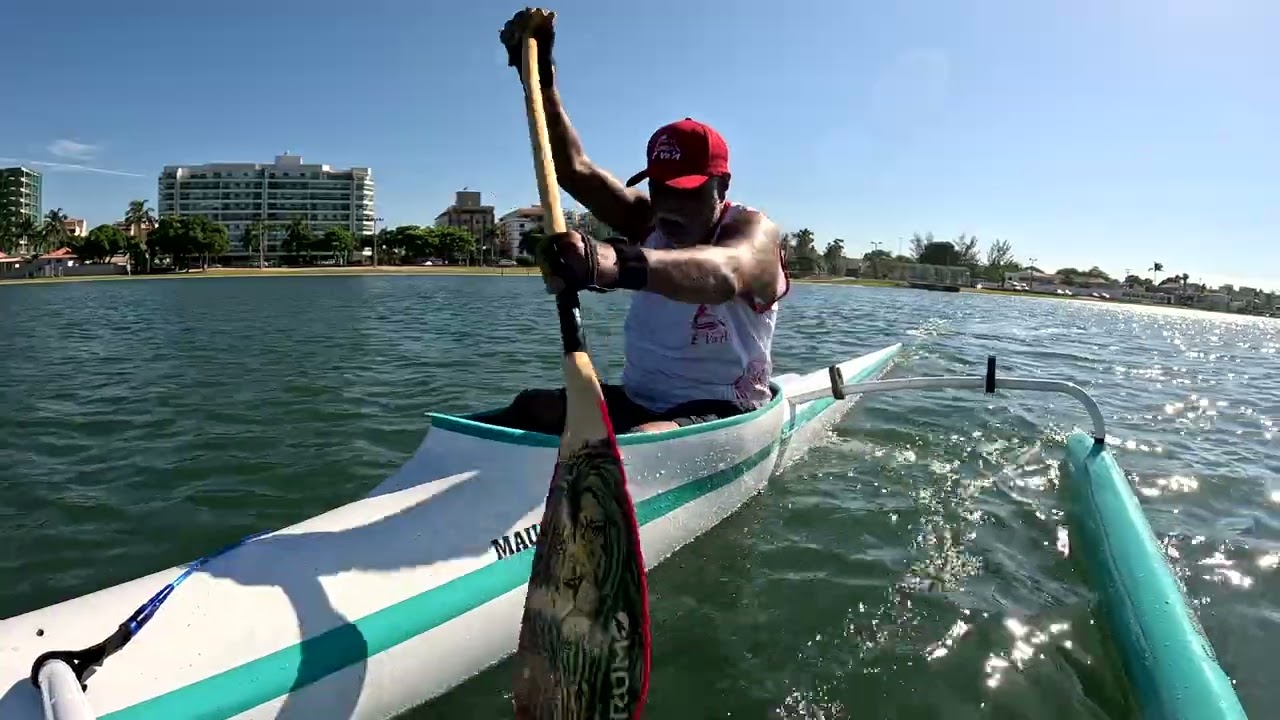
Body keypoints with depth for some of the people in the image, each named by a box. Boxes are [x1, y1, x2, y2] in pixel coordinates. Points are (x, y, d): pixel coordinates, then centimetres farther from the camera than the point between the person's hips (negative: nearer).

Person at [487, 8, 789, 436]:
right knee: (532, 409, -17)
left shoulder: (753, 231, -12)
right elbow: (575, 169, -2)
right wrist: (540, 77, -14)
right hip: (636, 403, 7)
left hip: (722, 416, -6)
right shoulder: (650, 222, 7)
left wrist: (619, 264, -57)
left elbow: (723, 274, -38)